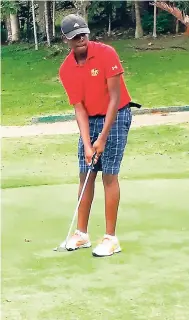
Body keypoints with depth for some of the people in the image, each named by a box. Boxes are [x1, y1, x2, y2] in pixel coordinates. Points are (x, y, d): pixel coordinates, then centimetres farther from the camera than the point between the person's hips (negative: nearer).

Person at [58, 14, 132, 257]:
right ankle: (82, 234, 14)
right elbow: (79, 108, -6)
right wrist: (87, 144, -17)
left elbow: (115, 97, -19)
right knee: (85, 175, 5)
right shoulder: (65, 70, -5)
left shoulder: (106, 53, -18)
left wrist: (103, 137, -21)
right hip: (90, 120, 5)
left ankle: (111, 238, -2)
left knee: (109, 175, -7)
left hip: (116, 116, -5)